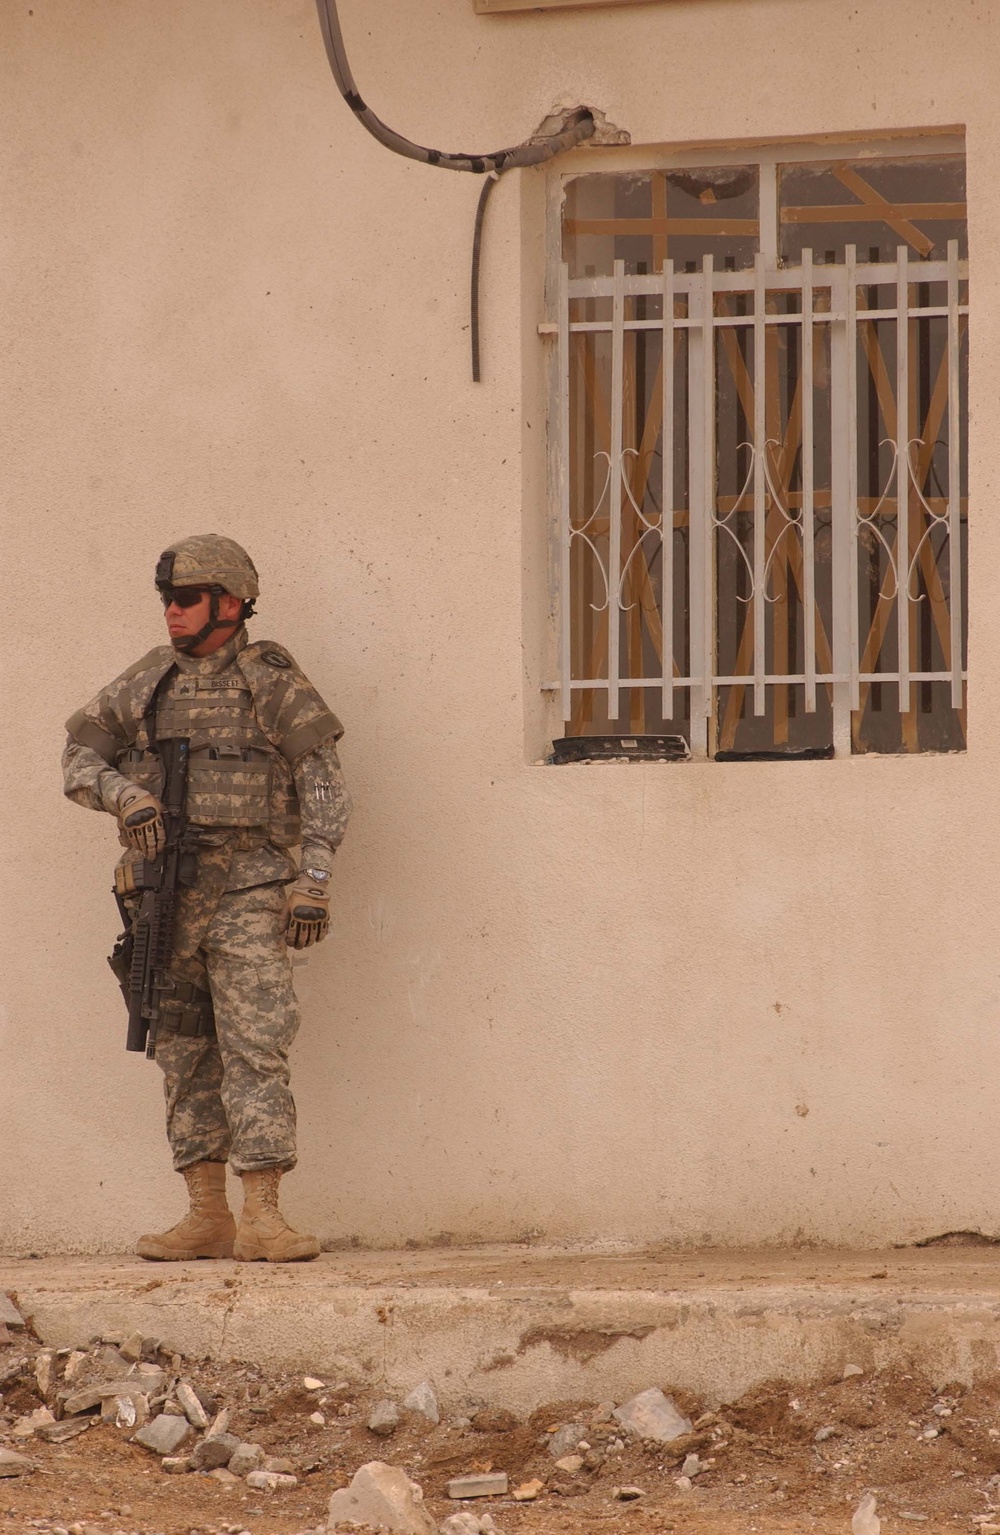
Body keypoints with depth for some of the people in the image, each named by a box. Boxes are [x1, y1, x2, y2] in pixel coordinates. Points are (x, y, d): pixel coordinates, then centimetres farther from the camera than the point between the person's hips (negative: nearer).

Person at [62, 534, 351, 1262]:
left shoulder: (272, 681, -1)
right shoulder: (148, 681, 11)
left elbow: (324, 785, -3)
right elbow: (80, 757, 12)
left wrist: (315, 882, -12)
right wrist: (124, 793, -10)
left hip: (246, 887, -5)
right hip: (162, 890, 5)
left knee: (254, 1048, -12)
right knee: (185, 1054, 6)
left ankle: (262, 1218, -15)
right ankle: (207, 1217, 10)